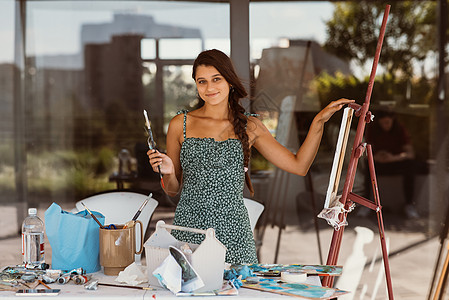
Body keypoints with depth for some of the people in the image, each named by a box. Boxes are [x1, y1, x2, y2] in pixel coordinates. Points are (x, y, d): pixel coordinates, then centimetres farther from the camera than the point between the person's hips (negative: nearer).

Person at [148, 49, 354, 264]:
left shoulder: (249, 127, 7)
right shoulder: (180, 125, 4)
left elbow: (299, 166, 7)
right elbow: (173, 189, 11)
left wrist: (319, 120, 3)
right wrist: (168, 172, -10)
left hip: (233, 232, 1)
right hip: (189, 229, -1)